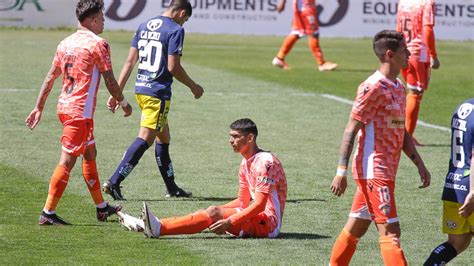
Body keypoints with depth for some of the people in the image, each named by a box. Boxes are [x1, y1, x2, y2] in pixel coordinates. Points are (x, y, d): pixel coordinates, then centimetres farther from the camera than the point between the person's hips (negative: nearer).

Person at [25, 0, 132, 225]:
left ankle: (102, 208, 29)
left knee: (90, 154, 19)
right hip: (81, 111, -9)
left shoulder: (66, 43, 10)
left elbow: (50, 77, 12)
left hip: (64, 106, 9)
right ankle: (48, 213, -7)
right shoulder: (98, 44, -12)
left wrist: (39, 108, 17)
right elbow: (109, 81, -8)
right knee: (67, 162, -6)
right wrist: (123, 102, 7)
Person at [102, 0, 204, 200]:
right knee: (145, 139, -9)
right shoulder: (175, 30, -9)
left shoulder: (144, 26, 13)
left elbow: (130, 62, 11)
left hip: (141, 88, 9)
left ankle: (171, 188, 26)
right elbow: (173, 67, -14)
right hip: (158, 92, -9)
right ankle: (114, 182, -17)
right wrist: (193, 86, 1)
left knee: (163, 137, 19)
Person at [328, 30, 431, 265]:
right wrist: (341, 172, -18)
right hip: (374, 171, -9)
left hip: (386, 171, 9)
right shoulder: (373, 87, -14)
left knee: (356, 227, 14)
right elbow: (351, 130, -15)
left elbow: (402, 132, 23)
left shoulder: (398, 87, 15)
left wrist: (419, 164, 17)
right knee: (390, 231, -10)